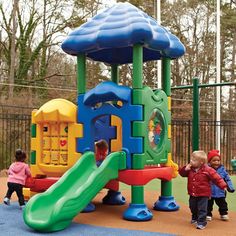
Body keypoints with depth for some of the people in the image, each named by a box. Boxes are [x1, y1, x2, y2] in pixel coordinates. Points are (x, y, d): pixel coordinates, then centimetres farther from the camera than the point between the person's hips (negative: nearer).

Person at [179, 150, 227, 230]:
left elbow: (216, 178, -14)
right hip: (192, 194, 6)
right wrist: (185, 169, -15)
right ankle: (195, 218, 46)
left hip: (203, 194, -6)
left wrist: (223, 185, -17)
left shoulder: (207, 170, -17)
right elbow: (182, 173, 6)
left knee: (202, 209, -3)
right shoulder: (190, 169, -3)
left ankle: (201, 222, 9)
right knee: (193, 208, 22)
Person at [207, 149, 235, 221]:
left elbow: (227, 179, 3)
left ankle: (224, 214, 34)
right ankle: (208, 215, 27)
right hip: (209, 192, -3)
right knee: (209, 204, 12)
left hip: (220, 192, 3)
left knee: (222, 204, 17)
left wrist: (230, 187, 0)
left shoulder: (222, 169, -6)